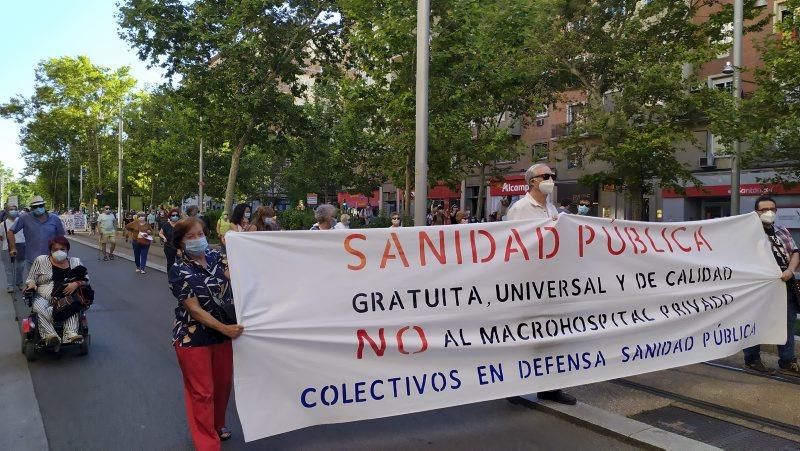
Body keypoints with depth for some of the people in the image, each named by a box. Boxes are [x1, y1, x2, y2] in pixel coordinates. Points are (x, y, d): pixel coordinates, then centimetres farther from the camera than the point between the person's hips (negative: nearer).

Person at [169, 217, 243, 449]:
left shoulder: (216, 257, 1)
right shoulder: (179, 271, -13)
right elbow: (194, 309, -19)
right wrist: (225, 328, -24)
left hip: (224, 332, 5)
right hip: (193, 337, -5)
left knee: (223, 383, 18)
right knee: (202, 391, 4)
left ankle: (217, 425, 43)